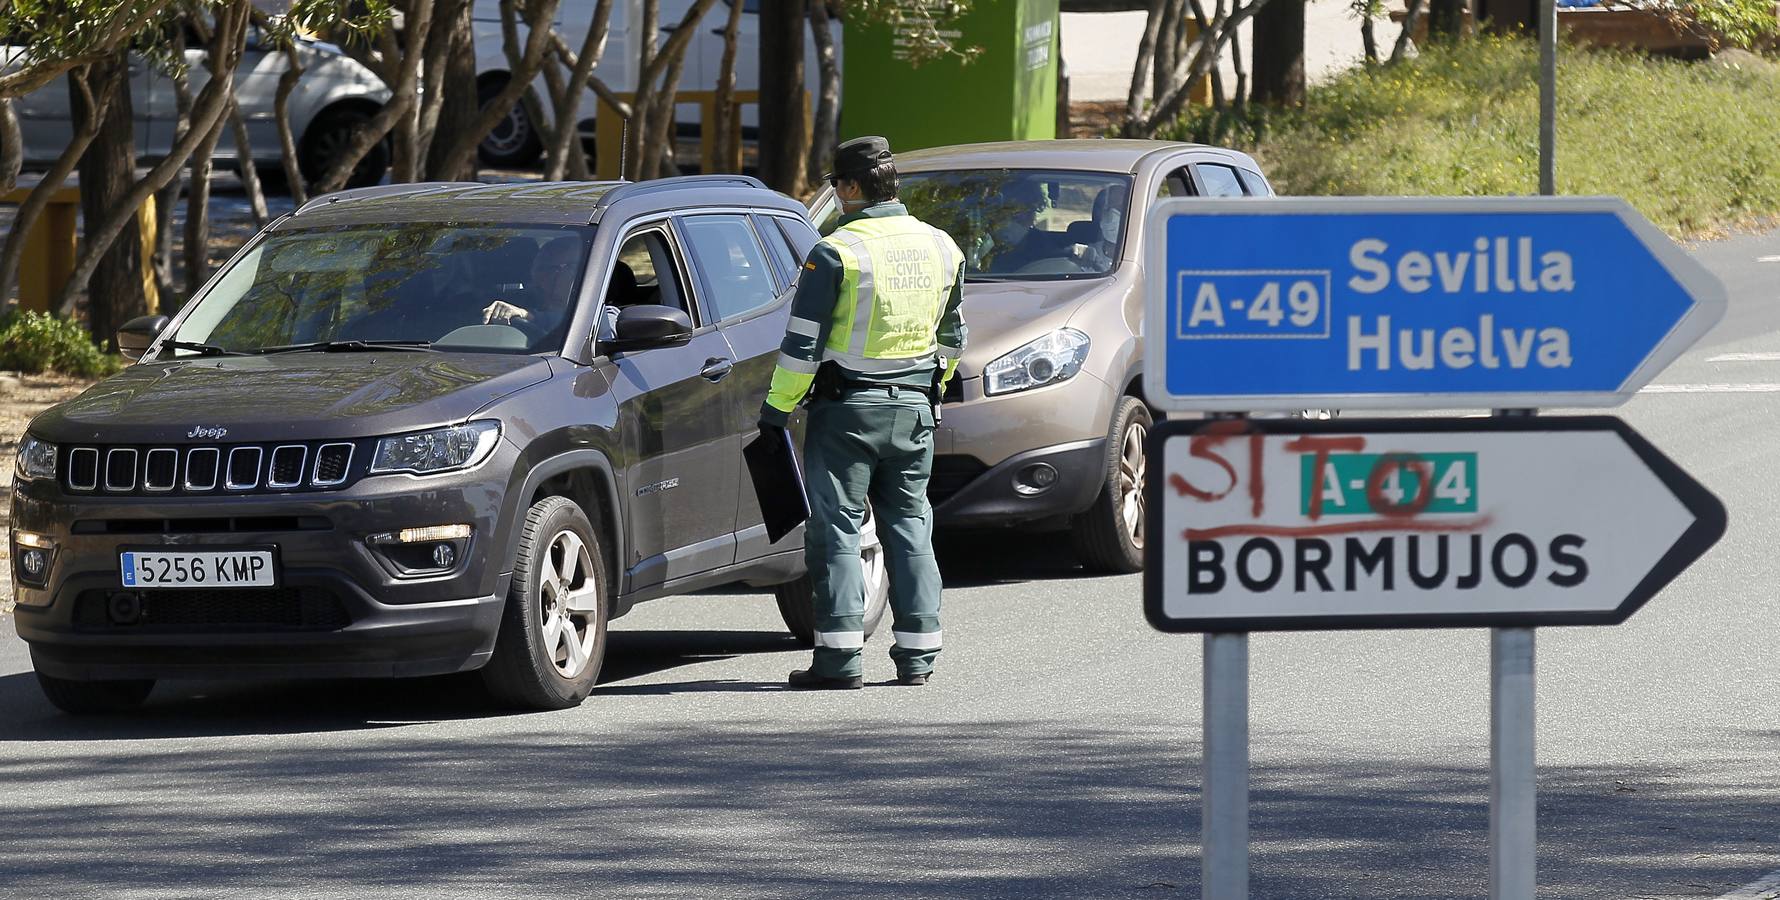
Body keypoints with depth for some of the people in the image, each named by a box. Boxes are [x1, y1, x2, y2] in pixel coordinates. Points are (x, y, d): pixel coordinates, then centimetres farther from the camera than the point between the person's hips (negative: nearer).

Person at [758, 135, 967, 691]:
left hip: (848, 409, -5)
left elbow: (802, 343, -13)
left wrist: (776, 409, -4)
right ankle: (917, 657, 10)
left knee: (837, 529, -1)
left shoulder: (836, 253, -14)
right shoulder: (941, 249, 6)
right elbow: (952, 336, 19)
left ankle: (840, 658, -6)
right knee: (909, 528, 11)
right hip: (915, 410, 5)